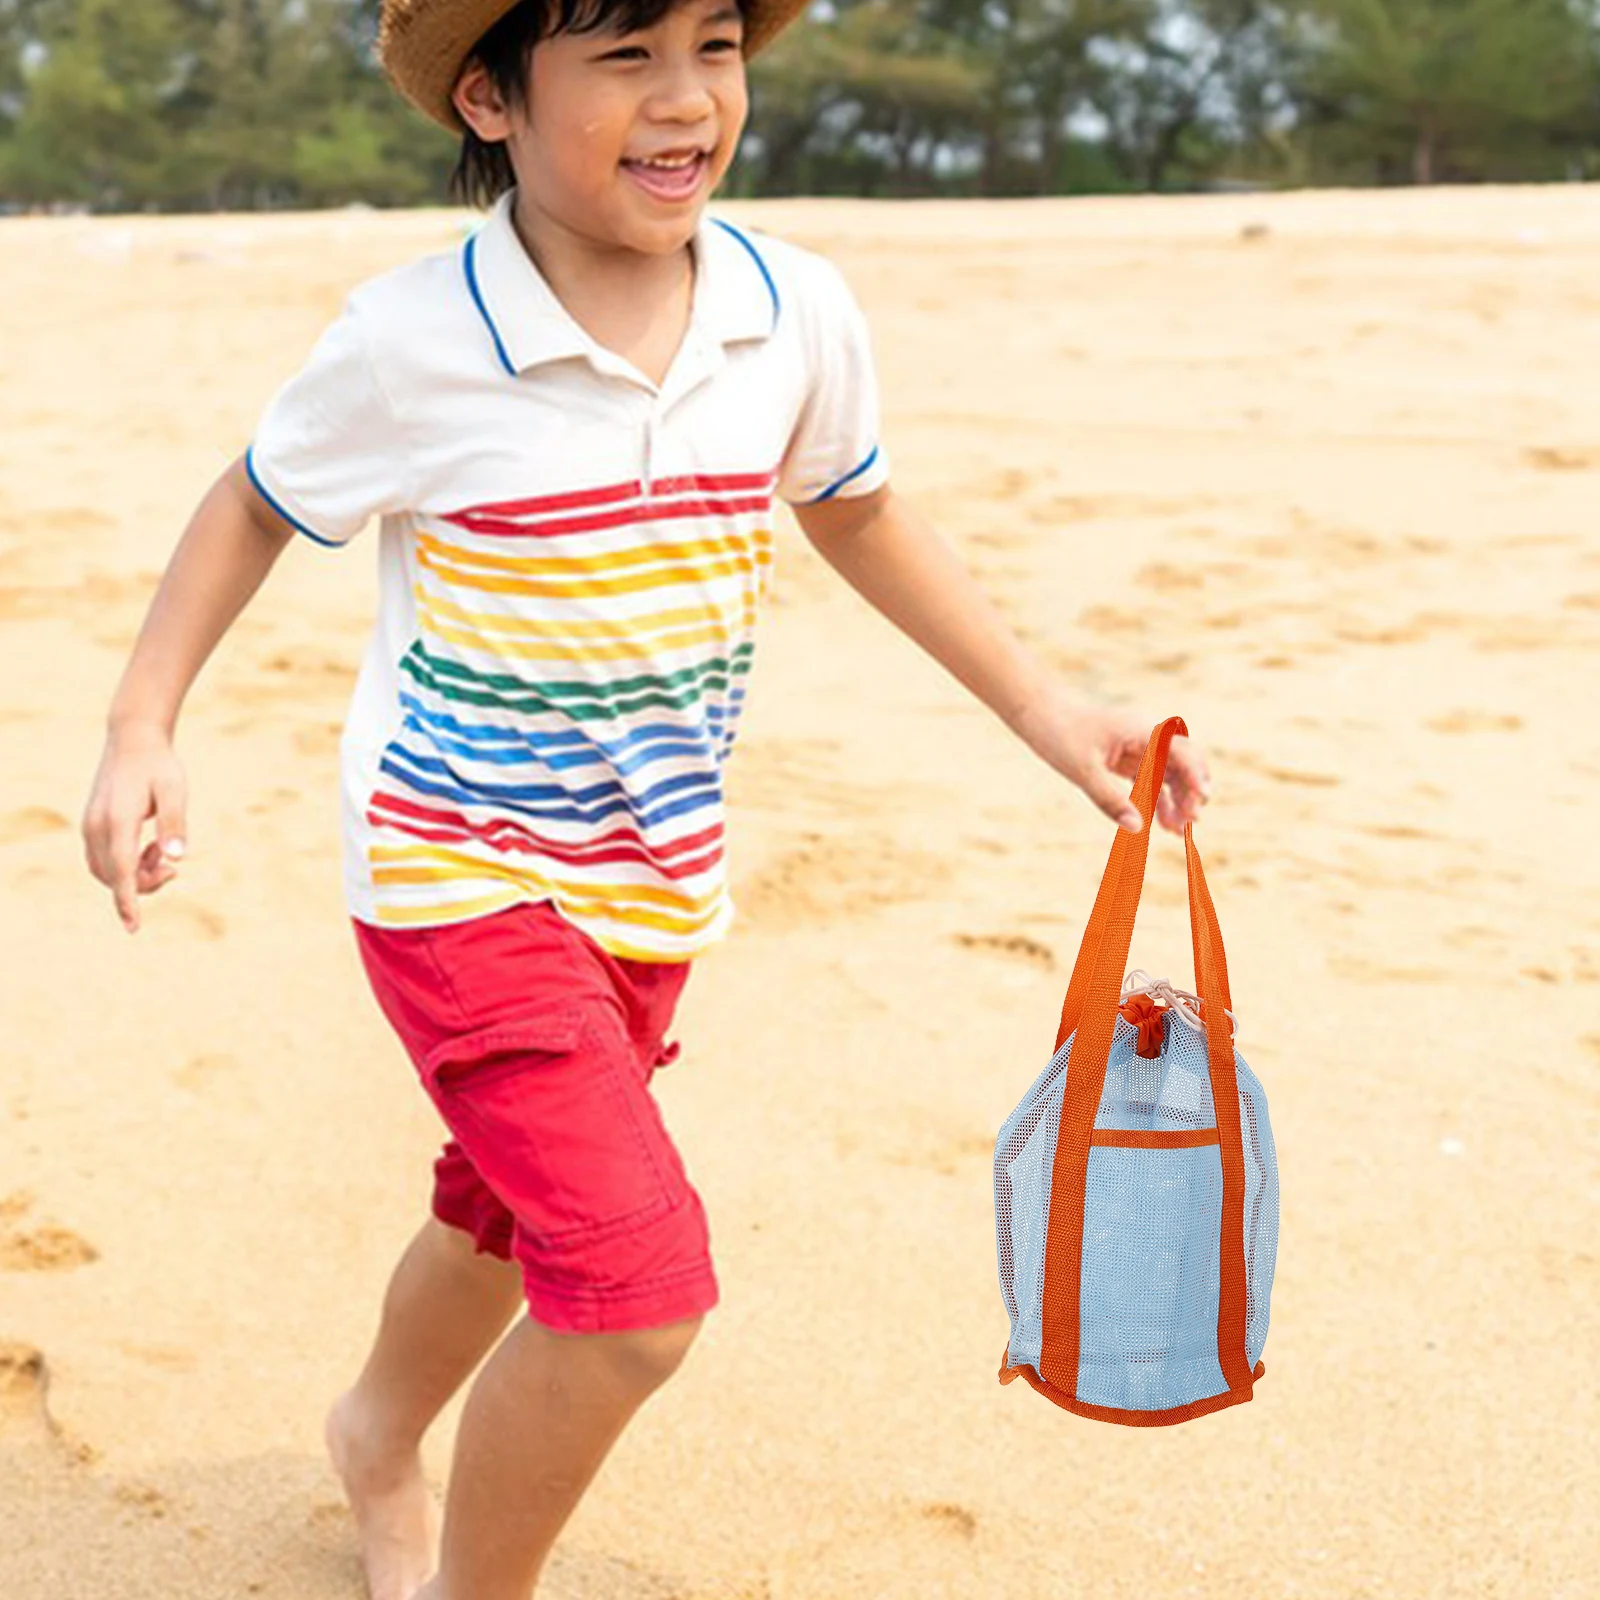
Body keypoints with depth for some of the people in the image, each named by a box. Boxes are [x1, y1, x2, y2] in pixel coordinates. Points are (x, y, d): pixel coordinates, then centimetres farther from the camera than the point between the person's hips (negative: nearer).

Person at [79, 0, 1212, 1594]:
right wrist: (140, 730, -8)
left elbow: (854, 514, 11)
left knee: (511, 1212, 24)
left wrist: (1043, 710, 7)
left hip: (656, 872, 5)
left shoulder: (797, 314, -8)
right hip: (456, 868, -5)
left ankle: (380, 1434, 56)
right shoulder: (408, 343, -18)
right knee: (638, 1283, -16)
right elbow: (253, 507, 1)